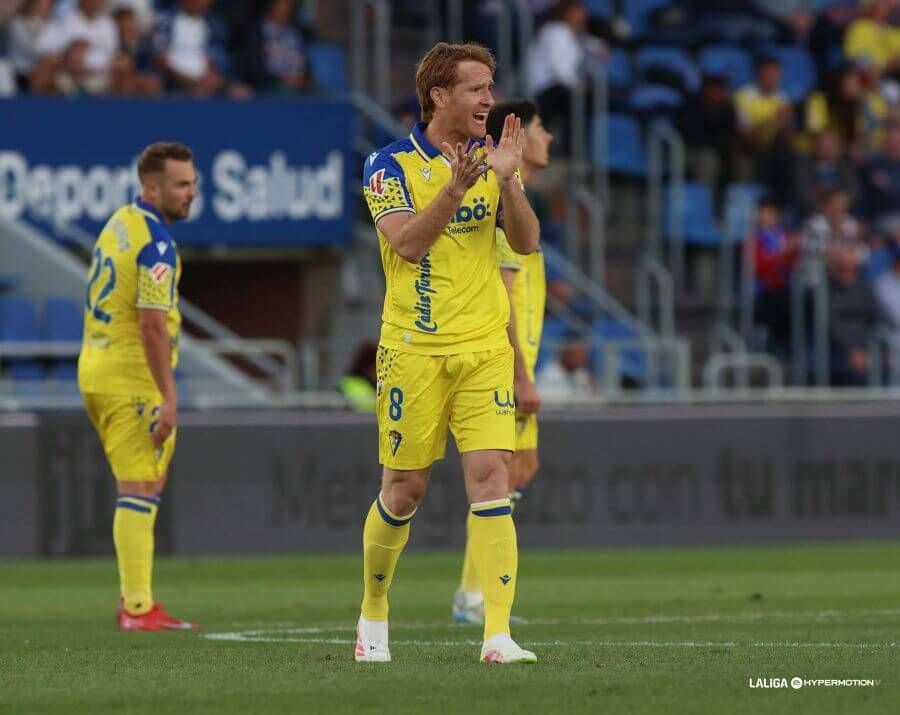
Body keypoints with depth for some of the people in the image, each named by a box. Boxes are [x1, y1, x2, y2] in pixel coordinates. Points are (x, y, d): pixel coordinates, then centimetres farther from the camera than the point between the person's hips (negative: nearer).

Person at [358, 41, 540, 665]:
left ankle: (498, 635, -15)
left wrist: (507, 180, -15)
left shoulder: (493, 156, 7)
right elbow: (408, 243, -17)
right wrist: (456, 185, -27)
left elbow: (526, 243, 0)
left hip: (485, 345, 2)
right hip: (414, 349, -2)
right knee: (404, 489, 3)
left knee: (490, 475, -11)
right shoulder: (390, 164, -4)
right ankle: (374, 614, 26)